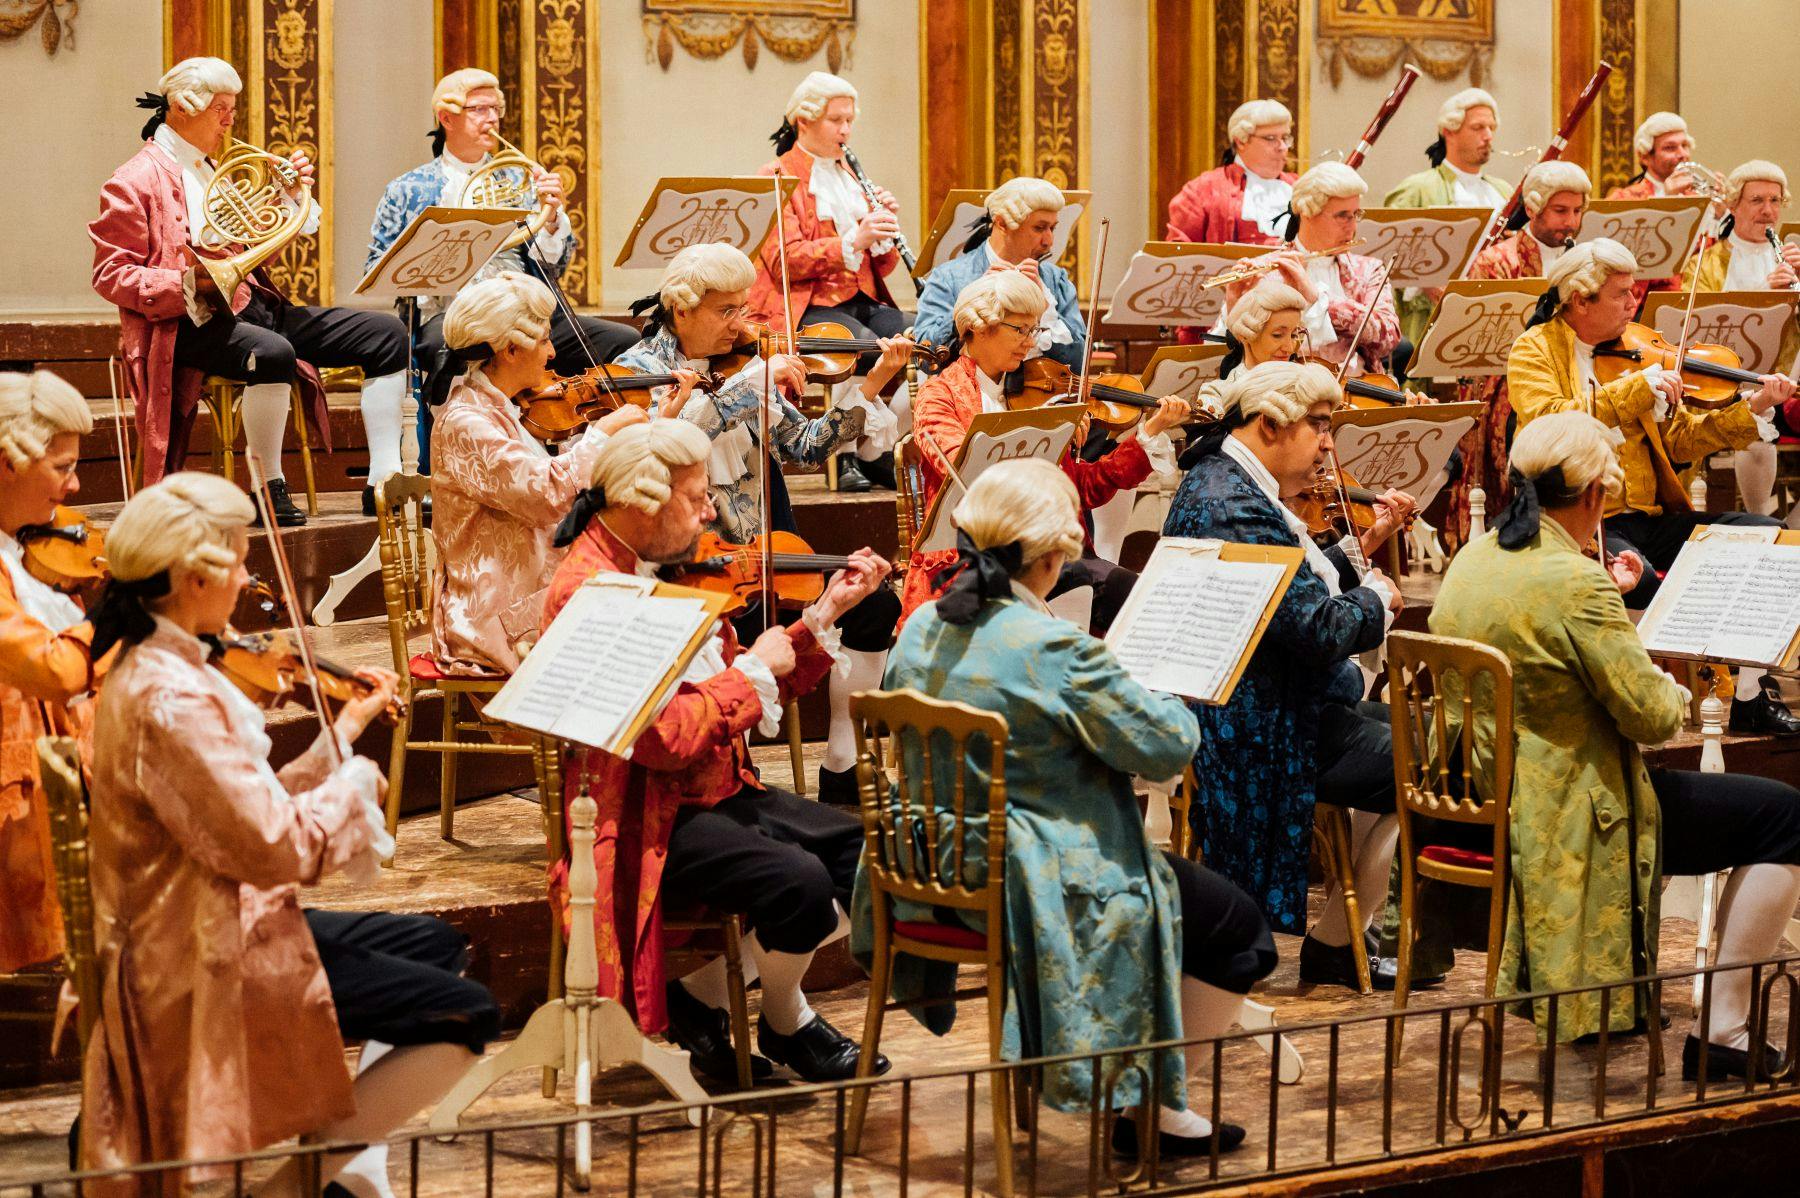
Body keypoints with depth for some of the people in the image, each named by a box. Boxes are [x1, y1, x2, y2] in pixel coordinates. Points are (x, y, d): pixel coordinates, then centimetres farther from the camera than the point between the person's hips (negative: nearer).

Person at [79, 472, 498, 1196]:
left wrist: (346, 730, 7)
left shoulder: (151, 667, 7)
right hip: (212, 966, -11)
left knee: (436, 947, 23)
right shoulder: (172, 701, -25)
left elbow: (252, 810, 9)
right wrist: (355, 781, -9)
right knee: (465, 1017, -10)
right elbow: (275, 847, -26)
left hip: (223, 923, 11)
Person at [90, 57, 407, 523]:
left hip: (253, 306, 9)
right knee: (272, 353, -41)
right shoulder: (134, 182, -2)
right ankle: (270, 492, -26)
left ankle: (385, 480, -10)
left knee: (385, 334, -4)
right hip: (193, 322, -9)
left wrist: (290, 196, 10)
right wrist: (188, 284, -23)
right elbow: (110, 276, -9)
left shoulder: (214, 172, 24)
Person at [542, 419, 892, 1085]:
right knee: (798, 880, -28)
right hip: (649, 819, -10)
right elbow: (663, 738, -26)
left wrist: (824, 614, 7)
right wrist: (753, 669, -15)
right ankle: (787, 1024, 4)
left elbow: (743, 696, 15)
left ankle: (706, 991, 5)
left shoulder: (666, 571, 11)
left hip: (718, 791, 10)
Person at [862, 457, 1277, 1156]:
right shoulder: (1055, 649, -25)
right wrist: (1174, 704, 3)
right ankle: (1156, 1107, 12)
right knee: (1238, 928, 7)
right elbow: (1165, 749, -20)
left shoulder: (922, 629, 1)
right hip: (1038, 884, -9)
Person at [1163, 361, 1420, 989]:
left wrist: (1362, 549, 7)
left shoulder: (1222, 483, 12)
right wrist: (1376, 599, -8)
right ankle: (1333, 949, 3)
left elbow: (1298, 593, 16)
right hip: (1259, 732, -11)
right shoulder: (1236, 508, -23)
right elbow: (1318, 631, -27)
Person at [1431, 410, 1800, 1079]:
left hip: (1482, 803, 10)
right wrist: (1675, 691, 1)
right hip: (1568, 816, -10)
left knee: (1677, 788, 35)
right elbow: (1651, 716, -20)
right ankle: (1721, 1032, -1)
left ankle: (1624, 991, 36)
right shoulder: (1574, 581, -24)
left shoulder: (1471, 560, 3)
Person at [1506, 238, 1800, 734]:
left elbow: (1679, 440, 12)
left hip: (1648, 517, 7)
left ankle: (1750, 698, -5)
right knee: (1635, 574, -38)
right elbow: (1548, 425, -21)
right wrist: (1635, 389, -24)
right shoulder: (1535, 349, -2)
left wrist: (1752, 409, 0)